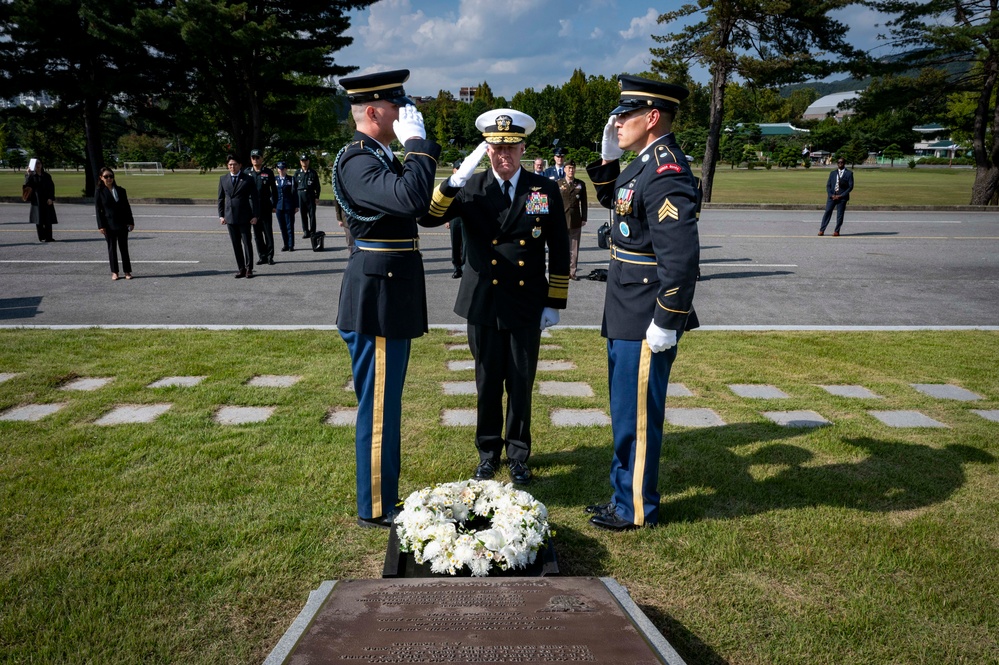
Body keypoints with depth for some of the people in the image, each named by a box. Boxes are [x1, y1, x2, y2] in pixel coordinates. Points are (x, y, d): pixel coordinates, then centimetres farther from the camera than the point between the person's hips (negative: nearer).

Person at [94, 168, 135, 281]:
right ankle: (114, 272, 14)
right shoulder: (99, 192, -2)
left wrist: (131, 222, 4)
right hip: (109, 225, -2)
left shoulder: (121, 190, 5)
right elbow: (98, 210, -2)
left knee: (124, 248, 5)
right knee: (112, 248, 6)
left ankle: (127, 271, 11)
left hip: (122, 224, 2)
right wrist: (101, 226, -8)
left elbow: (127, 207, 9)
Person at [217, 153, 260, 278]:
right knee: (236, 245, 6)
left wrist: (254, 215, -8)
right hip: (230, 217, 3)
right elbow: (221, 198, 12)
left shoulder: (248, 179, -1)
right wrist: (221, 215, 5)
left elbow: (254, 198, -2)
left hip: (244, 217, -3)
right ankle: (241, 268, 13)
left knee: (247, 243, 0)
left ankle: (248, 268, 8)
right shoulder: (223, 179, 10)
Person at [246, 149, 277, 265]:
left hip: (266, 207, -2)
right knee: (257, 234, 7)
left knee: (268, 232, 1)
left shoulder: (268, 172, 0)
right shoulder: (247, 172, 6)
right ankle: (262, 256, 14)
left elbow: (274, 190, 2)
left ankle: (270, 256, 9)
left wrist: (274, 204, -3)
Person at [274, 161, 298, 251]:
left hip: (289, 206, -3)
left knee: (290, 226, -1)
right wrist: (273, 206, 4)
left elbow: (295, 193, 2)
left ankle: (291, 245, 4)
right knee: (282, 227, 7)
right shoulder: (275, 179, 8)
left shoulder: (291, 179, 3)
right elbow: (273, 193, 9)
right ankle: (285, 245, 14)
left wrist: (296, 206, -2)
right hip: (279, 206, 3)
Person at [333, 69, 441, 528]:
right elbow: (412, 199, -32)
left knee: (385, 403, 18)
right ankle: (375, 508, 16)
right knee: (378, 406, 1)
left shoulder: (381, 157, 16)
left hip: (390, 296, 10)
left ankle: (384, 495, 32)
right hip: (377, 297, -10)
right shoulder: (356, 160, -16)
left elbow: (421, 207, 17)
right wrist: (416, 141, -20)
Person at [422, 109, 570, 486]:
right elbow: (428, 217, -14)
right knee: (488, 383, 11)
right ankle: (488, 450, 29)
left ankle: (518, 454, 27)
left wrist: (554, 303, 0)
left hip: (528, 307, 0)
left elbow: (559, 251, 2)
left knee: (521, 384, 10)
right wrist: (456, 180, -27)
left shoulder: (546, 190, 0)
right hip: (484, 305, 0)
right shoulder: (470, 189, 0)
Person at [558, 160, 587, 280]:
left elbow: (583, 203, 10)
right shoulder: (558, 184, 3)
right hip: (561, 220, -2)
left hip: (575, 221, 2)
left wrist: (584, 219, 4)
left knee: (574, 249, 3)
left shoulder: (580, 185, 9)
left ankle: (572, 272, 10)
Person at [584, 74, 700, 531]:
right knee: (625, 412, 19)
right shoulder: (644, 164, 10)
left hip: (645, 324, -10)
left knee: (636, 416, 3)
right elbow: (611, 200, 29)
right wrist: (608, 159, 13)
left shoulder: (667, 175, -21)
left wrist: (666, 323, -23)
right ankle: (624, 496, 34)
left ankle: (637, 510, 20)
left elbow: (681, 257, -26)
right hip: (625, 317, 10)